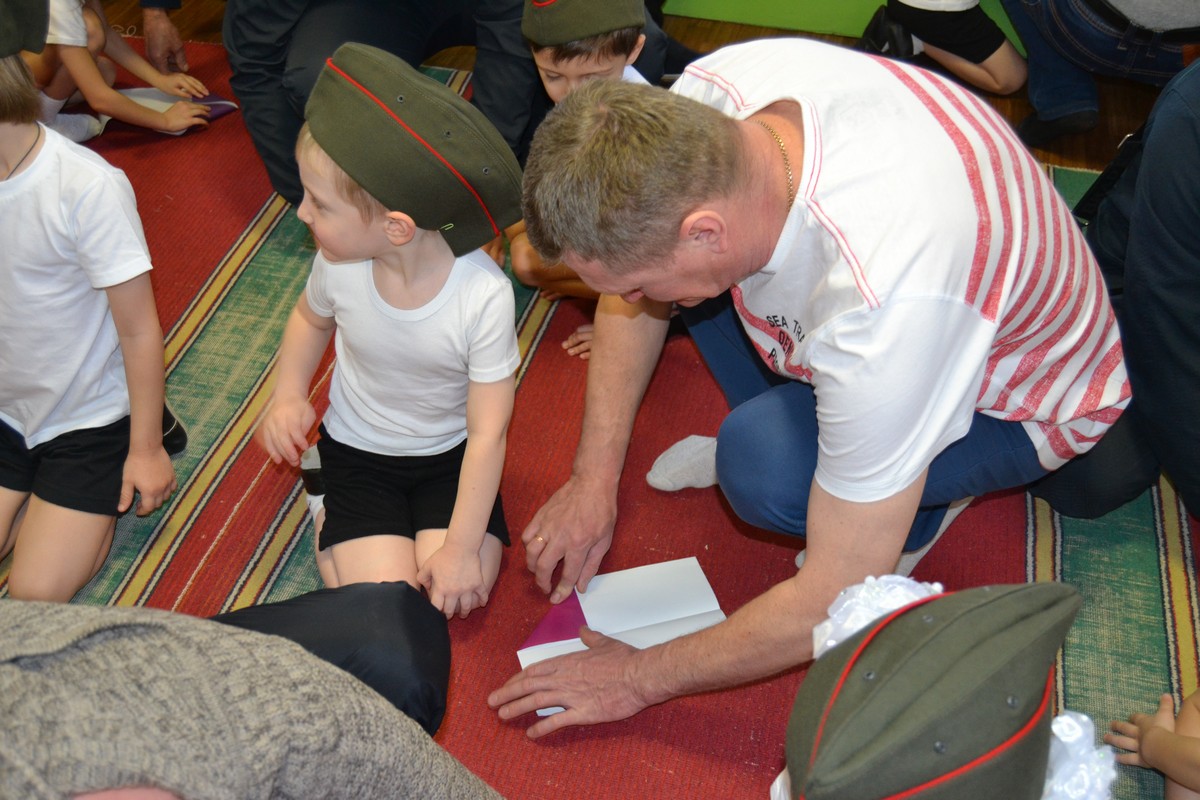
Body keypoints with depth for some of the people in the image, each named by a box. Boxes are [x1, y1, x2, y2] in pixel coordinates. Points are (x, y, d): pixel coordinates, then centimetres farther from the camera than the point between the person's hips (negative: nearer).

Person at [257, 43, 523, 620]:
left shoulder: (483, 295, -32)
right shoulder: (338, 265, -21)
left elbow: (487, 434, -23)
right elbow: (310, 318, 7)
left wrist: (461, 548, -21)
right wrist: (288, 396, -8)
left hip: (450, 453, -1)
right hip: (357, 448, 1)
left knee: (461, 589, -16)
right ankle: (329, 519, 16)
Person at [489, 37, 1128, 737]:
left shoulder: (882, 300, -44)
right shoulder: (707, 98, -25)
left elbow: (836, 606, -32)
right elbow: (634, 289, -5)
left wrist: (642, 676, -19)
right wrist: (595, 476, -7)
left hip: (1019, 401, -6)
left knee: (762, 462, -33)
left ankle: (912, 512, -1)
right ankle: (763, 427, 9)